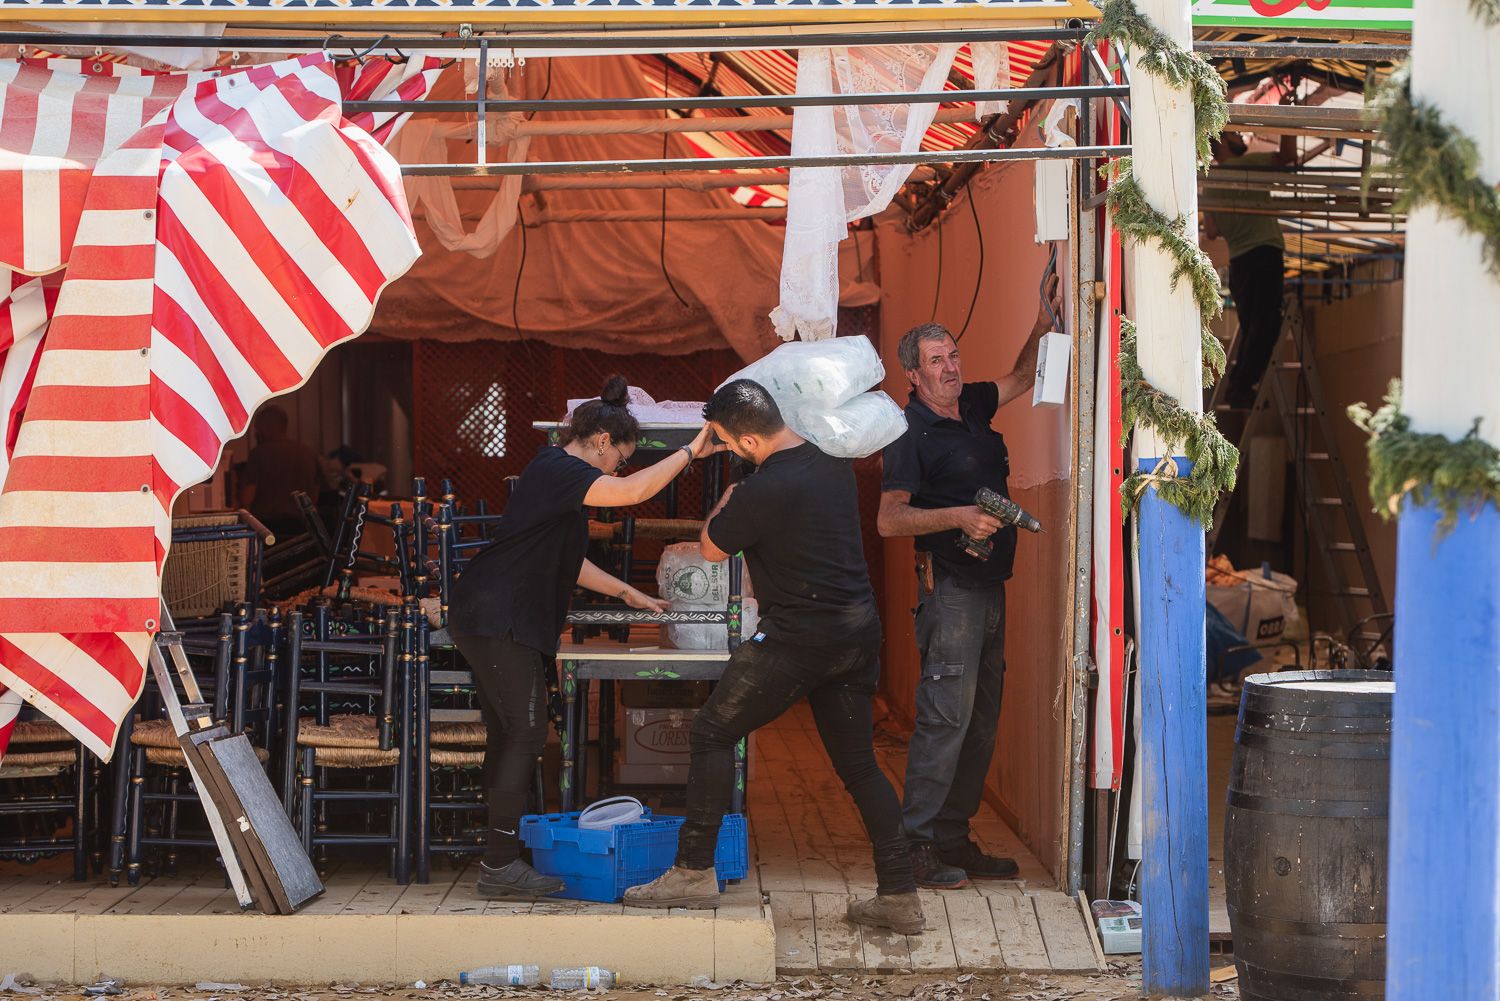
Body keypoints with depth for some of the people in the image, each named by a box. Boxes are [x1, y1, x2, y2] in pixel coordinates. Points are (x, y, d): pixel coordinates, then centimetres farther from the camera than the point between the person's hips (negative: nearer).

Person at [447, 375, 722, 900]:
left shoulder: (554, 472, 20)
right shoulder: (557, 469, -13)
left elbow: (564, 562, 27)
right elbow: (633, 492, -27)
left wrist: (627, 593, 26)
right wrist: (691, 452, -19)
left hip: (487, 620, 11)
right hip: (498, 622, -11)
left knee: (506, 735, 13)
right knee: (525, 735, -7)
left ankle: (500, 854, 18)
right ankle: (500, 866, -4)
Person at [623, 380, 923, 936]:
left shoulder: (762, 493, -20)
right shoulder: (834, 461, 5)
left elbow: (711, 548, -2)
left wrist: (725, 500, 16)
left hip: (799, 639, -8)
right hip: (860, 631, 8)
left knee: (712, 734, 5)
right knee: (858, 763, 14)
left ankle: (694, 872, 7)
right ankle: (900, 895, 13)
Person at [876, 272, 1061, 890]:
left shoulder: (973, 407, 13)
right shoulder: (911, 434, -9)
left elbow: (1023, 377, 30)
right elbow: (888, 520, -14)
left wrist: (1045, 323, 15)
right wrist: (958, 517, -22)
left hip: (989, 587, 8)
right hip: (950, 588, -8)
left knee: (982, 718, 9)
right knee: (946, 715, -11)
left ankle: (954, 838, 15)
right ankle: (917, 845, -6)